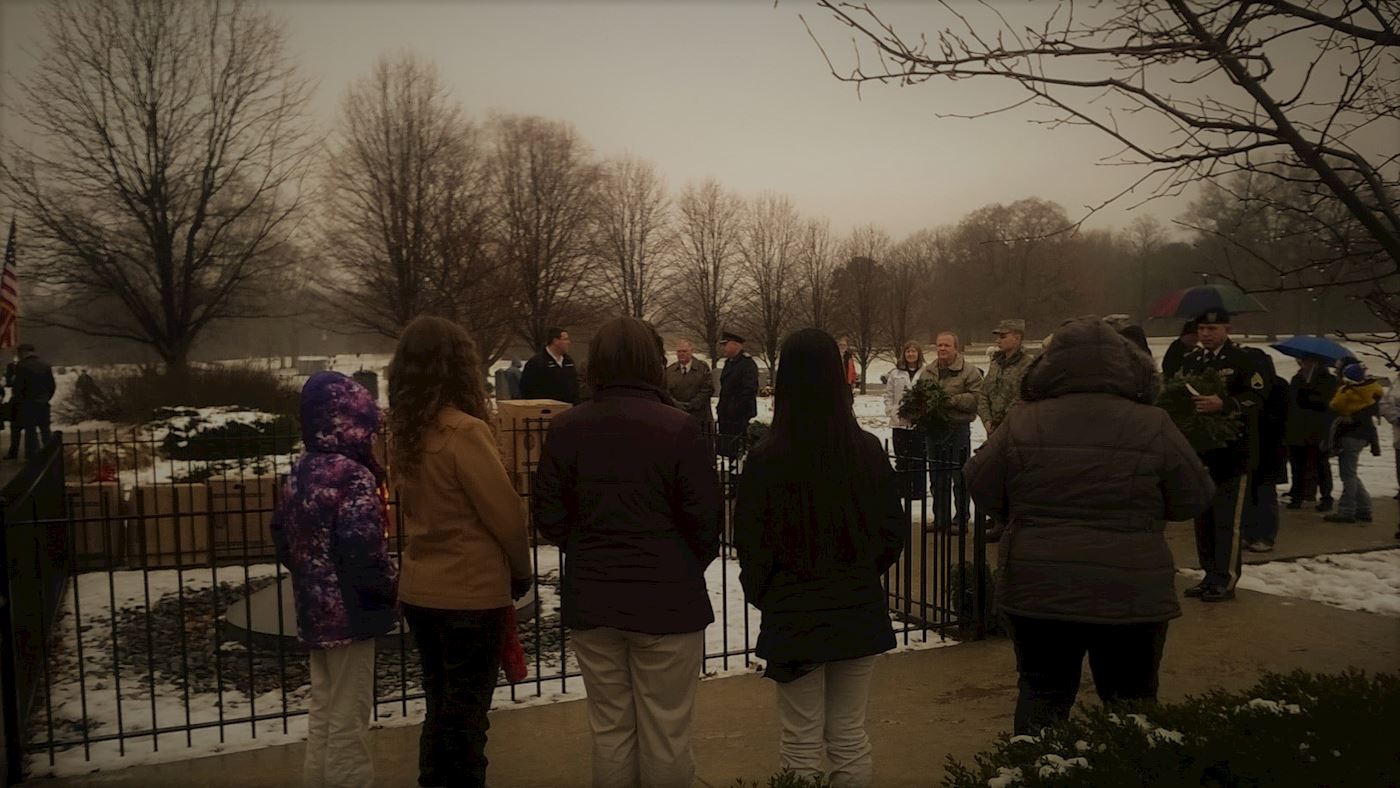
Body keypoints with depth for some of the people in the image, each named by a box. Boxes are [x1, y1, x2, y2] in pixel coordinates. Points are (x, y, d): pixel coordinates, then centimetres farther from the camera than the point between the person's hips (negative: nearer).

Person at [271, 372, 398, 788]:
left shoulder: (300, 471, 6)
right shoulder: (354, 475, -19)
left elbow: (281, 536, 14)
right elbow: (363, 552, -24)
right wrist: (392, 586, -8)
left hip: (313, 607, 8)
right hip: (350, 610, -8)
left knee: (322, 709, 20)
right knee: (348, 716, 3)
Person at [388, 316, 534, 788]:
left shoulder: (402, 431, 1)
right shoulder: (464, 430, -20)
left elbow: (414, 505, 8)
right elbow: (505, 511, -17)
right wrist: (522, 571, 0)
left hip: (418, 589, 7)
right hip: (471, 592, -7)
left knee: (440, 708, 21)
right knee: (466, 716, 8)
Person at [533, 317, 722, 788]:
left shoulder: (567, 428, -5)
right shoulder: (678, 429, -15)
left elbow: (549, 517, -1)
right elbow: (705, 520, -11)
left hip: (590, 601, 4)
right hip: (667, 601, -3)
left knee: (609, 729, 17)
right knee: (665, 735, 9)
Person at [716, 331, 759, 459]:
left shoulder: (747, 363, -13)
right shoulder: (728, 362, 16)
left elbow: (749, 391, -20)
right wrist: (721, 408, 15)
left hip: (739, 418, -9)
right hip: (726, 416, 9)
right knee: (726, 450, 13)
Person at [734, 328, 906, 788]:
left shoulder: (767, 457, -15)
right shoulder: (867, 449, -7)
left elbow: (752, 547, -8)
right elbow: (894, 532, 2)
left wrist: (763, 597, 11)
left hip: (794, 617, -3)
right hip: (860, 613, 3)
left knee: (802, 745, 10)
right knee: (850, 738, 16)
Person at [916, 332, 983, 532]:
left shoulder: (969, 372, -4)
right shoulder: (927, 372, 15)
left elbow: (976, 398, -13)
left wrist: (952, 400, -22)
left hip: (958, 428, -6)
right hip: (934, 429, 6)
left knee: (960, 477, -2)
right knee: (937, 477, 12)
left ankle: (961, 519, 7)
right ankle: (940, 518, 22)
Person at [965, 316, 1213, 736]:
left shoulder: (1022, 422, -7)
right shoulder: (1154, 426, -9)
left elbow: (981, 488, 0)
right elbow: (1195, 499, 0)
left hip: (1036, 590, 1)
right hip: (1131, 595, -1)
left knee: (1042, 692, 16)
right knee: (1132, 701, 16)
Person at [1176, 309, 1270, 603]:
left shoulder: (1243, 358, -4)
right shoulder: (1190, 361, 13)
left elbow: (1258, 394, -13)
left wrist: (1223, 404, -25)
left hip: (1233, 450, -6)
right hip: (1200, 449, 6)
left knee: (1228, 518, -5)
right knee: (1203, 516, 10)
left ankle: (1226, 580, 1)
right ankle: (1210, 574, 20)